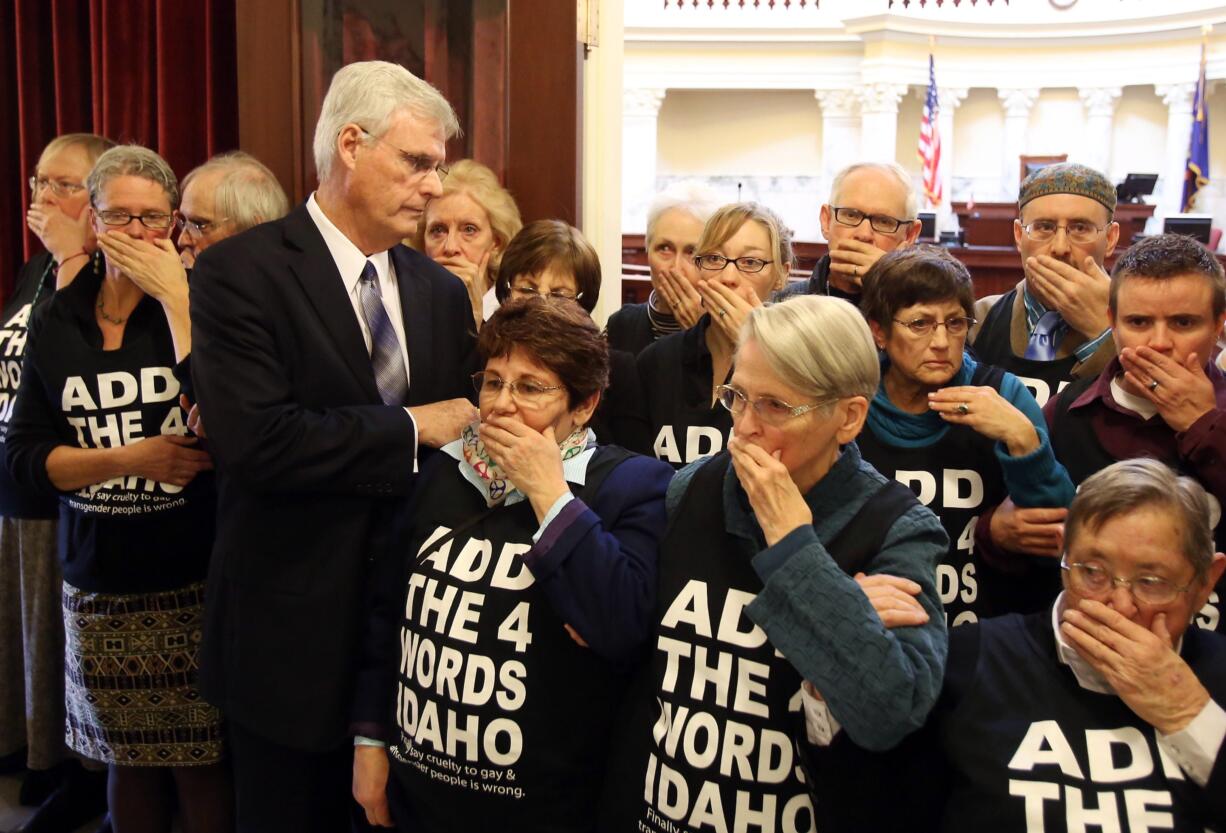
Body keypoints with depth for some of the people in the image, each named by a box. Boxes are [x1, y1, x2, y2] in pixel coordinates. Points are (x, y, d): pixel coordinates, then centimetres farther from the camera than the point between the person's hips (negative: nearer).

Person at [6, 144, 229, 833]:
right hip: (99, 586, 3)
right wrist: (129, 458, -13)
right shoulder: (57, 320, 5)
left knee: (202, 764, 3)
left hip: (194, 581, -3)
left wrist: (174, 296, -19)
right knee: (128, 761, 14)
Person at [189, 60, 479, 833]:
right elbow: (253, 438, -24)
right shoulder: (242, 271, -12)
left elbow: (455, 423, 10)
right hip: (293, 622, -5)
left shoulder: (441, 290, 7)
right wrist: (411, 429, -16)